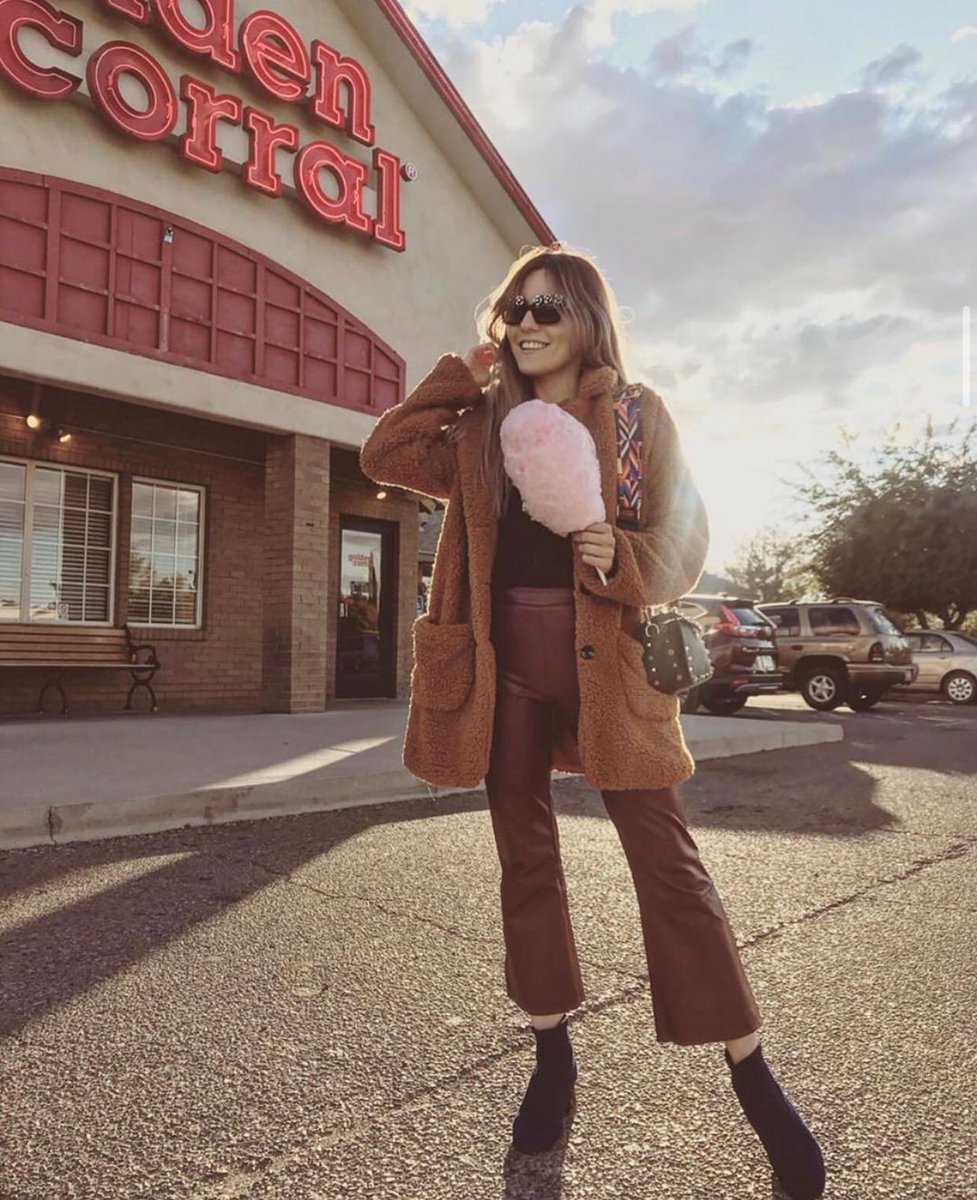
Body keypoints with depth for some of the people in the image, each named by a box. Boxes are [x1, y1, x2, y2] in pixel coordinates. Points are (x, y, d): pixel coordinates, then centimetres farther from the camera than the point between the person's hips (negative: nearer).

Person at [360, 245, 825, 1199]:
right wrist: (462, 375, 1)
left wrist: (621, 559, -24)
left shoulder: (637, 414, 1)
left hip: (606, 662, -3)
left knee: (666, 861, -2)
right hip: (506, 665, 4)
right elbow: (382, 454, 6)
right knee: (525, 860, 11)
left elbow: (684, 540, -2)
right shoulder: (485, 425, 11)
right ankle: (553, 1055, 29)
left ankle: (753, 1078, 15)